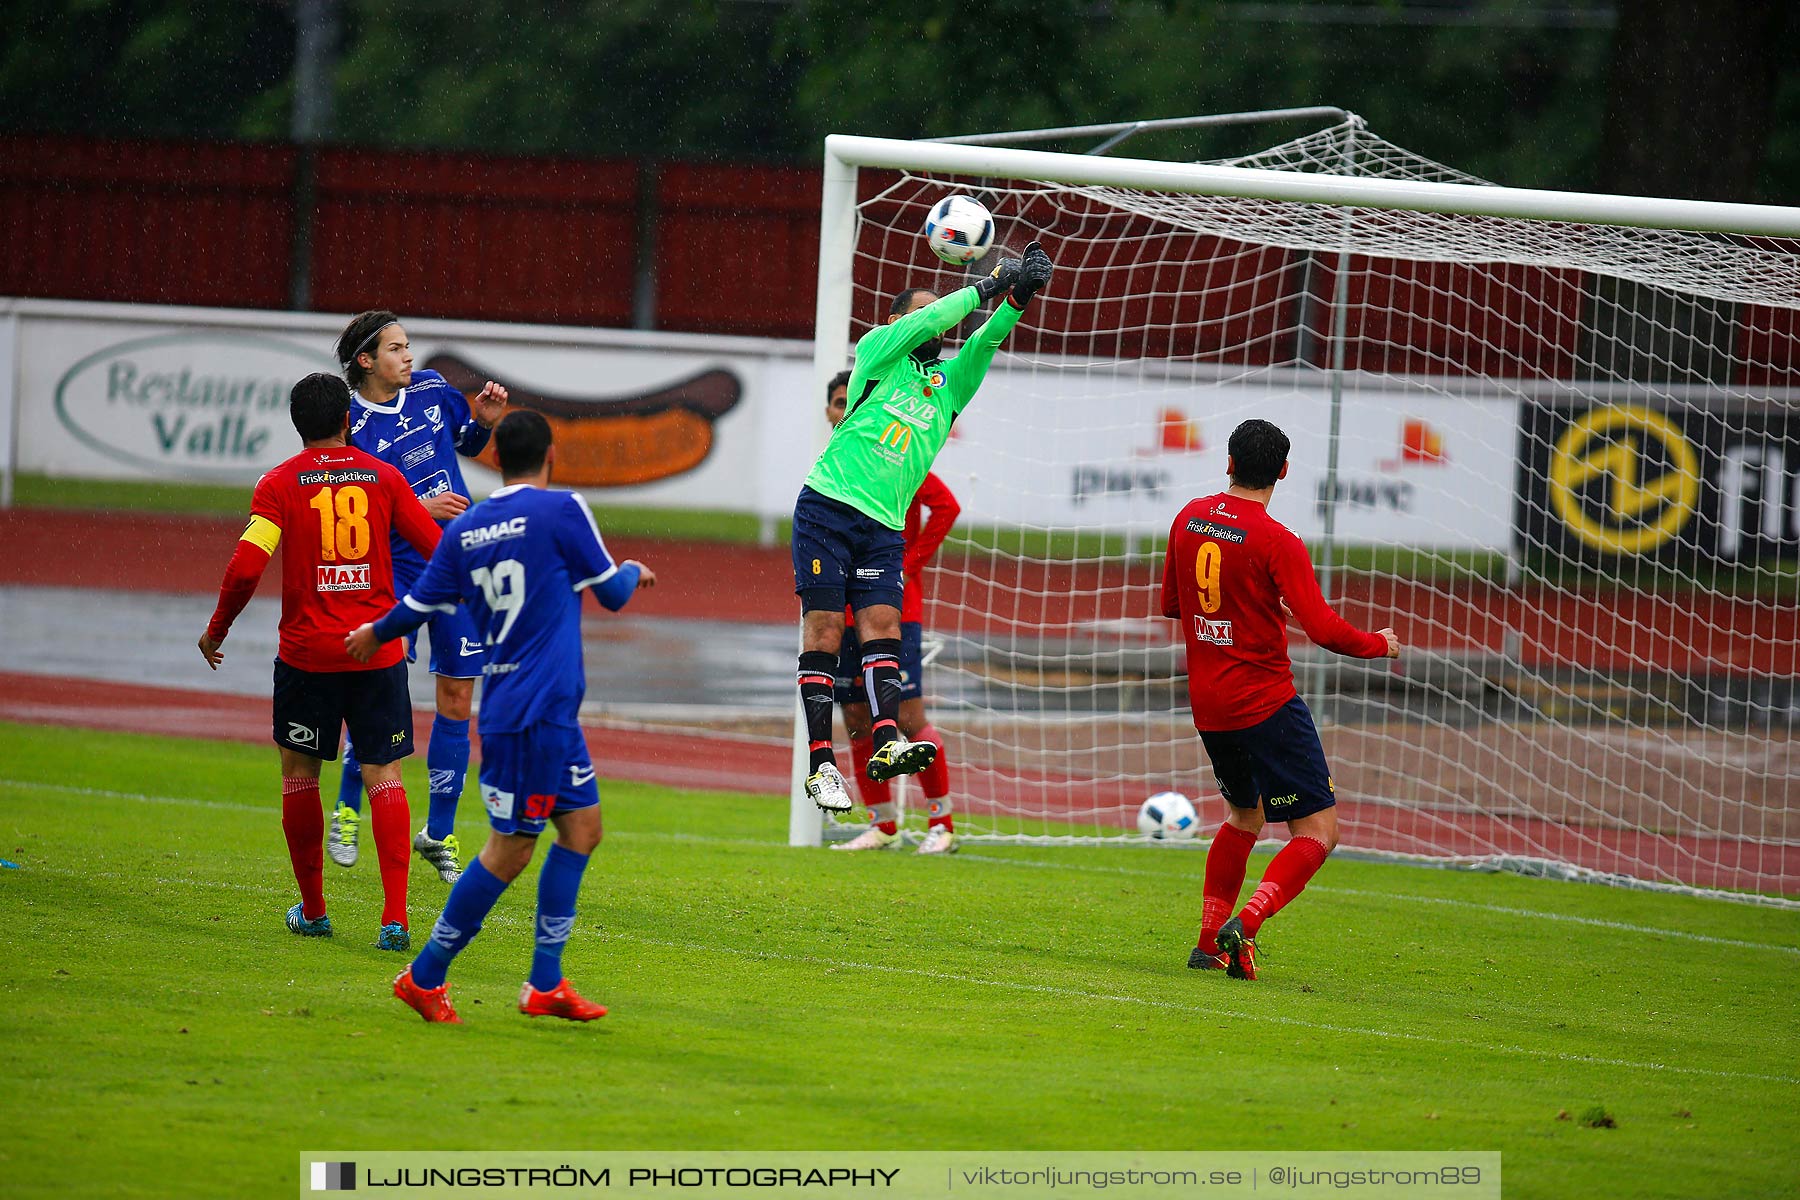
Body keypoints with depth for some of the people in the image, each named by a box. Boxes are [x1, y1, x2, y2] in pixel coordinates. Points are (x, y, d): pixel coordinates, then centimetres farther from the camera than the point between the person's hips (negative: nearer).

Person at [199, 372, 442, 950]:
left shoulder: (279, 484, -3)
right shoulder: (383, 477, 2)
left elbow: (246, 567, -12)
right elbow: (440, 551, 4)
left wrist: (215, 631, 3)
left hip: (307, 652, -1)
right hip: (378, 651, 1)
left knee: (298, 772, 16)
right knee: (384, 777, 1)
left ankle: (313, 910, 20)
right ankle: (395, 917, -11)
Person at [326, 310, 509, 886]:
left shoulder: (432, 390, 4)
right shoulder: (352, 427, -11)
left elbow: (468, 444, 22)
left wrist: (485, 421, 1)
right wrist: (418, 507, -23)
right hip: (392, 565, -5)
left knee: (458, 694, 5)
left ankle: (439, 834, 15)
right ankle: (347, 812, 5)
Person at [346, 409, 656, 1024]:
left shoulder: (465, 529, 8)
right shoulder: (562, 510, -9)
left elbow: (420, 603, 14)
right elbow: (610, 592, 0)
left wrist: (375, 634, 35)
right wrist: (635, 572, 24)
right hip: (535, 712, -7)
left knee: (583, 825, 12)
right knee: (510, 849, -3)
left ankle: (546, 984, 9)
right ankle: (424, 977, 0)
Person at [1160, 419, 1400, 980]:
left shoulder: (1189, 519, 4)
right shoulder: (1277, 543, -16)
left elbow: (1169, 603, 17)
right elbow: (1322, 628, -20)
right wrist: (1379, 644, -1)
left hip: (1206, 703, 7)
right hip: (1266, 702, -7)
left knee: (1245, 813, 27)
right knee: (1318, 830, -3)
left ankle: (1209, 942, 24)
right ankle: (1244, 925, -22)